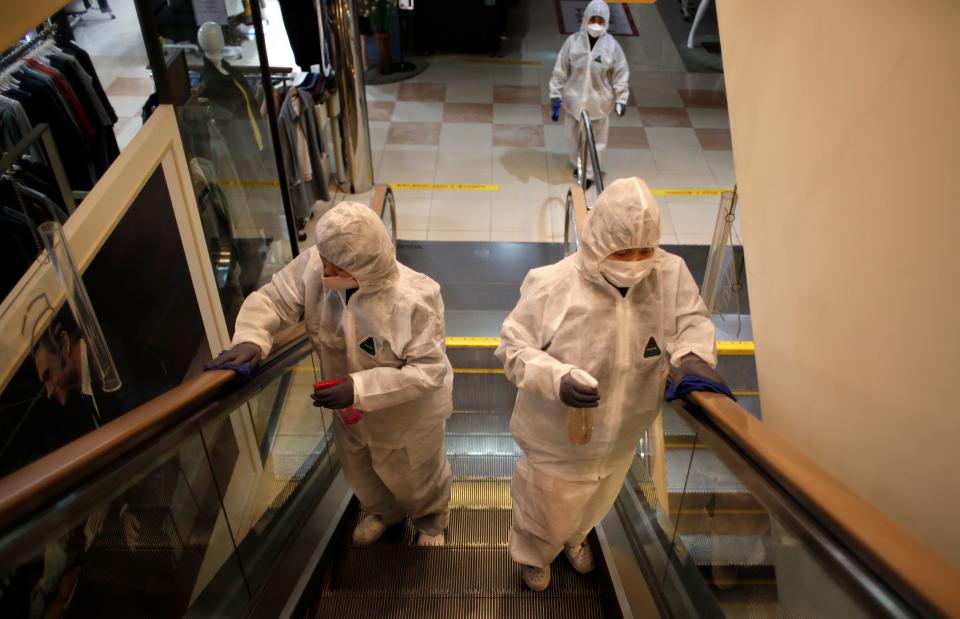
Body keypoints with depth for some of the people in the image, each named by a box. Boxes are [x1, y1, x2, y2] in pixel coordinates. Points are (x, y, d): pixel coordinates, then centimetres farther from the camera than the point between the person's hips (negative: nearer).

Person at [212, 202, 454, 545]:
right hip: (351, 410, 5)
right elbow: (270, 298, -12)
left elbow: (430, 369, -32)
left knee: (417, 476, 26)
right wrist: (250, 339, -32)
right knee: (361, 473, 32)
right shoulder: (313, 267, -25)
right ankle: (384, 511, 68)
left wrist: (360, 388, -38)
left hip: (408, 416, -5)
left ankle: (431, 519, 63)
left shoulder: (414, 299, -37)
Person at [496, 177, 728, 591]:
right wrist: (557, 379, -38)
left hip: (621, 439, 5)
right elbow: (513, 347, -20)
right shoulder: (551, 286, -30)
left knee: (594, 506, 35)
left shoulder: (671, 274, -19)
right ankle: (532, 553, 61)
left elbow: (692, 320, -3)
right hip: (557, 440, -4)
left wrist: (693, 355, -25)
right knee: (547, 510, 24)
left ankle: (574, 538, 71)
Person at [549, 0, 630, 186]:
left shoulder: (611, 46, -12)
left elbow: (620, 74, -2)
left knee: (596, 139, 10)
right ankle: (578, 163, 46)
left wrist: (621, 100, -1)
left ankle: (588, 173, 27)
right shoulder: (573, 41, -12)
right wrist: (556, 95, -3)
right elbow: (560, 71, -4)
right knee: (574, 135, 18)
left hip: (599, 101, -1)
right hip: (574, 99, 1)